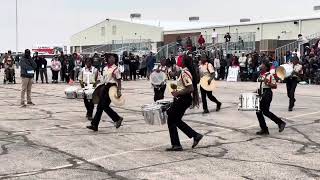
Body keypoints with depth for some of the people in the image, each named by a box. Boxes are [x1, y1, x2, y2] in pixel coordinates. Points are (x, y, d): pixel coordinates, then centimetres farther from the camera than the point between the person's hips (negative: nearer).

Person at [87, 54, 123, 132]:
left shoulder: (115, 69, -7)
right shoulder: (105, 68, 15)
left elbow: (119, 81, -10)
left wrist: (119, 91, -16)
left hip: (111, 88, -7)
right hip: (104, 87, 7)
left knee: (105, 106, -9)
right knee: (100, 106, 4)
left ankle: (118, 119, 9)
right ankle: (94, 125, 6)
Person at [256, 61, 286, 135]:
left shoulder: (270, 75, -11)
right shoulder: (261, 75, 14)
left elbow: (275, 86, -14)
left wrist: (267, 83, -26)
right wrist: (258, 91, 15)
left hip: (267, 94, -9)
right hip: (262, 94, 9)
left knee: (265, 111, -11)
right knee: (258, 112, 4)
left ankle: (281, 123, 4)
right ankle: (264, 130, 12)